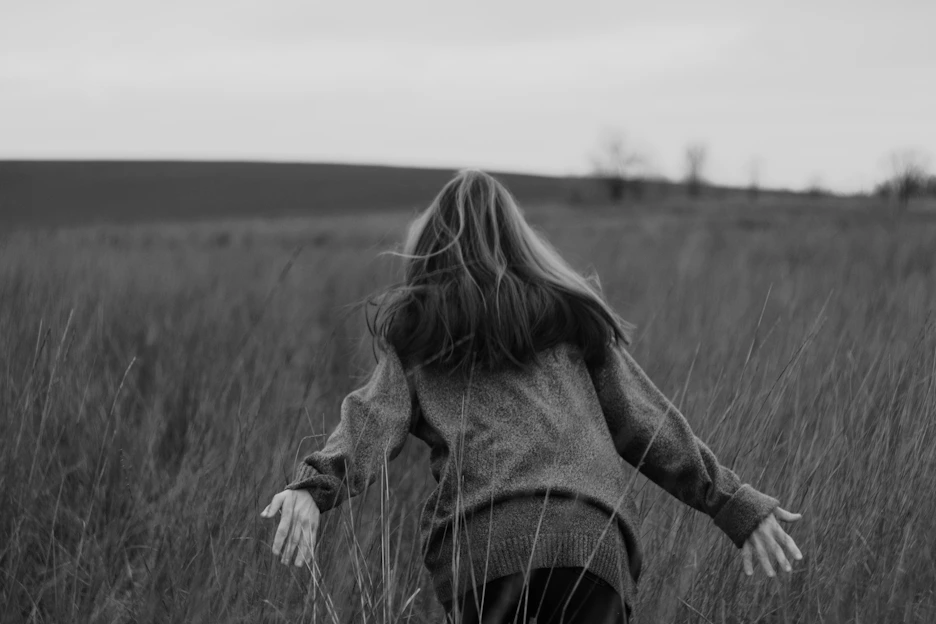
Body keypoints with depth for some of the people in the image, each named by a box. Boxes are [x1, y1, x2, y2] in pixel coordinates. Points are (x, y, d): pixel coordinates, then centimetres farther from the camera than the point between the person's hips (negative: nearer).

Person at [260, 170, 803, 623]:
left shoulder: (414, 330, 18)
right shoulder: (571, 315, 21)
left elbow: (377, 417, 1)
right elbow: (643, 421, 18)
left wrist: (316, 486, -12)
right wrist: (735, 505, 22)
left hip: (483, 538, -1)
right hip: (593, 536, 1)